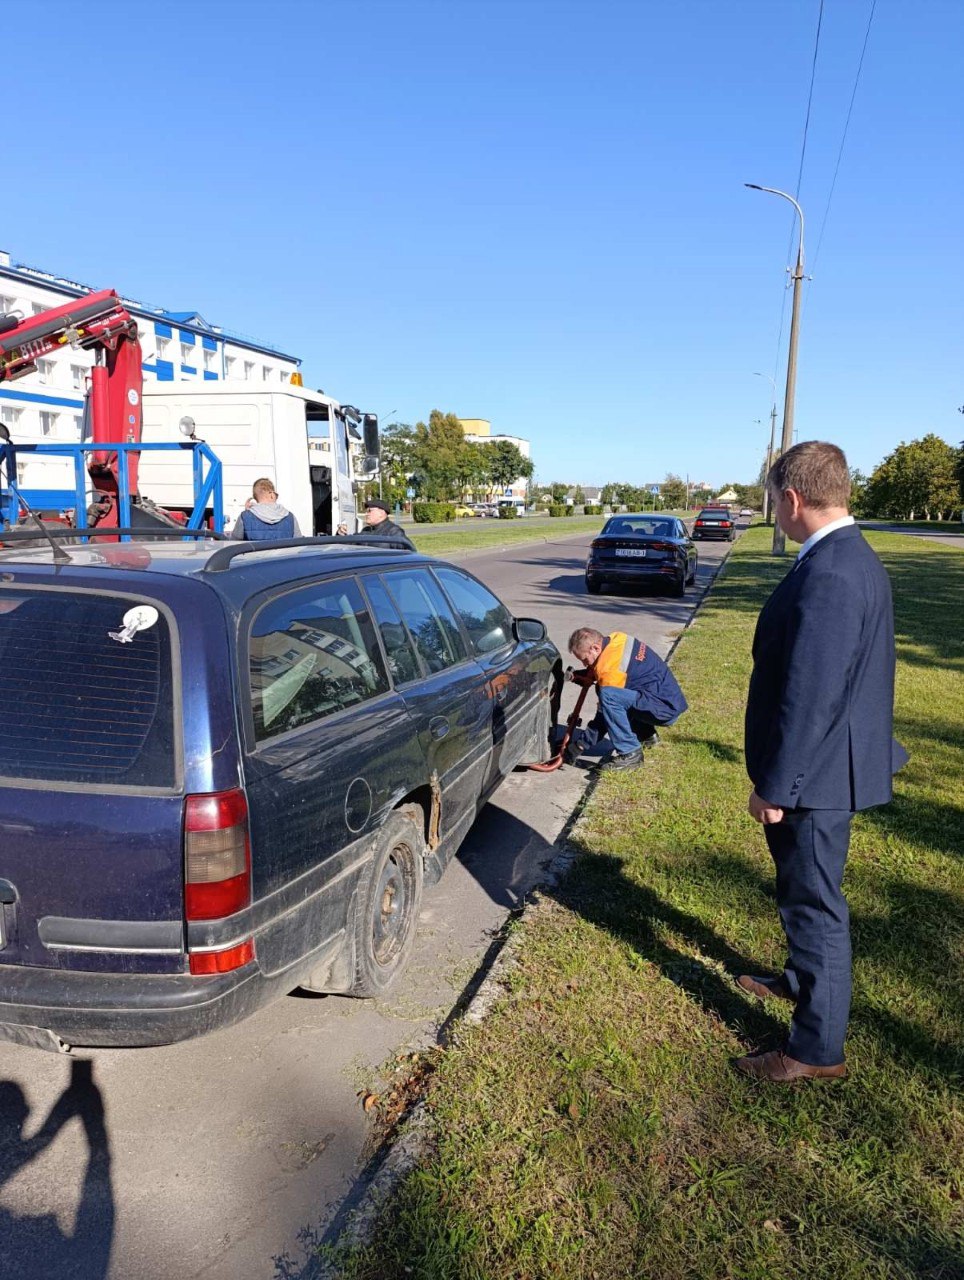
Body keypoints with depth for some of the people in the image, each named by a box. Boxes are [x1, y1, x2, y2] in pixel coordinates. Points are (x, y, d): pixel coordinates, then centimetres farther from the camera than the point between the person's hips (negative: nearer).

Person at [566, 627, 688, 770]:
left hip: (666, 708, -10)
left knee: (608, 695, -27)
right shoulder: (616, 639, 4)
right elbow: (594, 675, 19)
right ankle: (646, 735, 23)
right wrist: (576, 676, -1)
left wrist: (583, 744, -9)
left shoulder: (610, 667, -21)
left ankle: (630, 754, -17)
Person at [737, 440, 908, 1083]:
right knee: (806, 890, 27)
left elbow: (808, 697, -28)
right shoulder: (857, 558, 6)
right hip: (832, 762, 10)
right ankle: (802, 980, 49)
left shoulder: (826, 575, -27)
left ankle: (818, 1048, 23)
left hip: (816, 772, -10)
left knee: (814, 901, 5)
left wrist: (775, 786, -19)